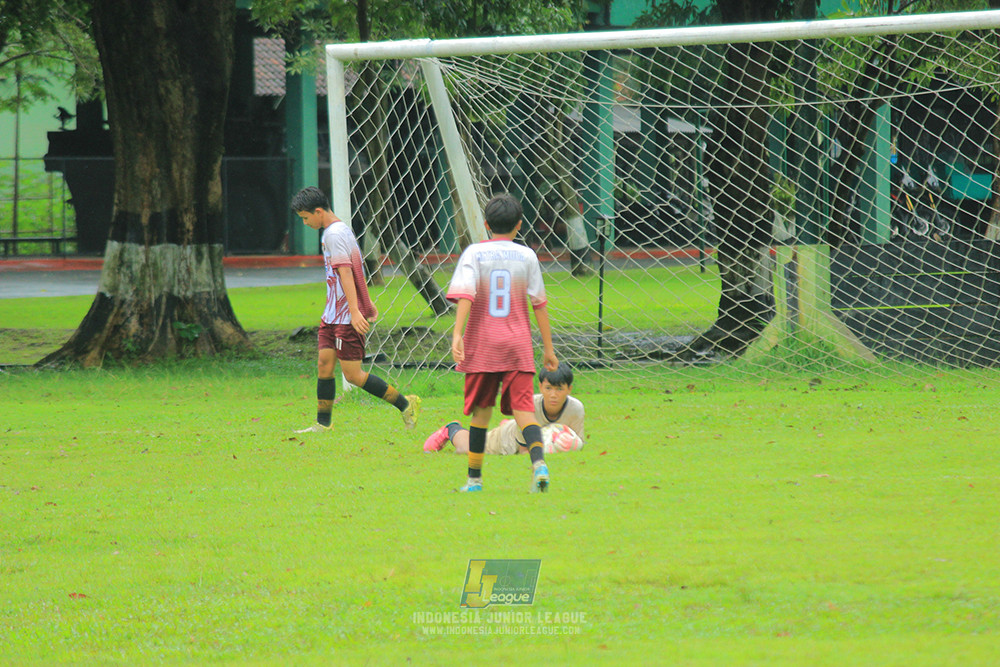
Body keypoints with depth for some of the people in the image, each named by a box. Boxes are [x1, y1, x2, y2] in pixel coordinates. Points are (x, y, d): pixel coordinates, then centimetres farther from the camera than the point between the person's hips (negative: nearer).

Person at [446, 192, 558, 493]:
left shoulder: (474, 253, 1)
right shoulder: (526, 256, 5)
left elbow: (465, 295, -13)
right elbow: (539, 304, 6)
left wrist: (457, 334, -21)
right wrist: (548, 348, 10)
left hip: (481, 345, 0)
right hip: (517, 348, 0)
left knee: (481, 411, 12)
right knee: (523, 408, -5)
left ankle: (474, 477, 16)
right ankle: (538, 460, -30)